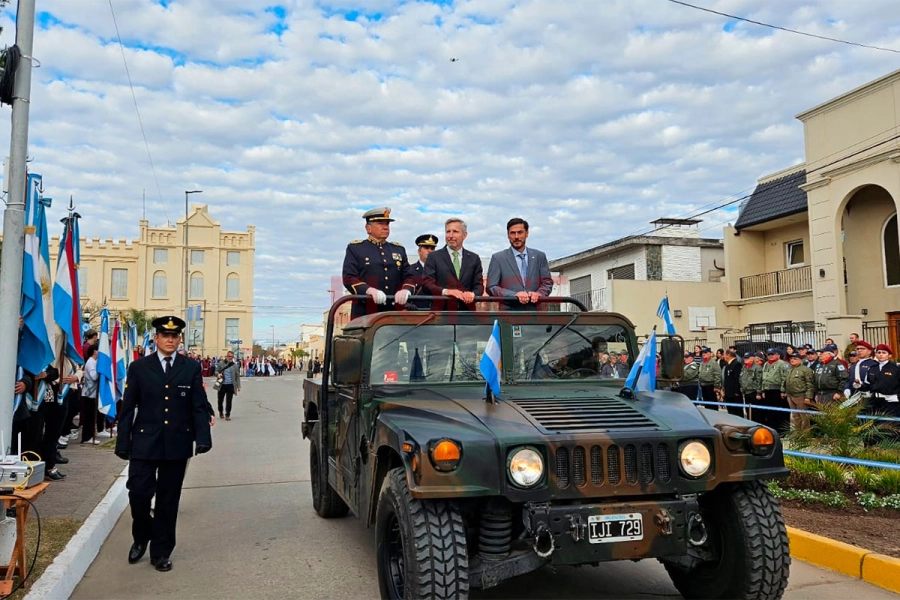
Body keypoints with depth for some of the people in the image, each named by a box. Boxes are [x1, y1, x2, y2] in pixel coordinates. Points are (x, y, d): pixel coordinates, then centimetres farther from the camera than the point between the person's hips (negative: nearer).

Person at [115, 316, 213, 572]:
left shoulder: (192, 368, 3)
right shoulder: (139, 367, 3)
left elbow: (199, 407, 1)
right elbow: (128, 408, 3)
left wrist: (203, 438, -11)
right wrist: (123, 443, 0)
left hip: (177, 444, 1)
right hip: (144, 443, 0)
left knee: (168, 500, 8)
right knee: (138, 494, -4)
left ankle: (161, 552, 22)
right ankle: (141, 537, 26)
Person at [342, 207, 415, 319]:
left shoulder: (399, 250, 21)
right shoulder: (355, 248, 9)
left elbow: (408, 277, 15)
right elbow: (348, 278, -2)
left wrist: (405, 290, -10)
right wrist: (369, 290, -21)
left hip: (395, 313, 4)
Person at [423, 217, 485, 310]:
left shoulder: (474, 258, 13)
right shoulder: (434, 257, 6)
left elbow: (479, 285, 9)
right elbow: (427, 284, -3)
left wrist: (473, 293, -15)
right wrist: (445, 291, -23)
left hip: (467, 310, 2)